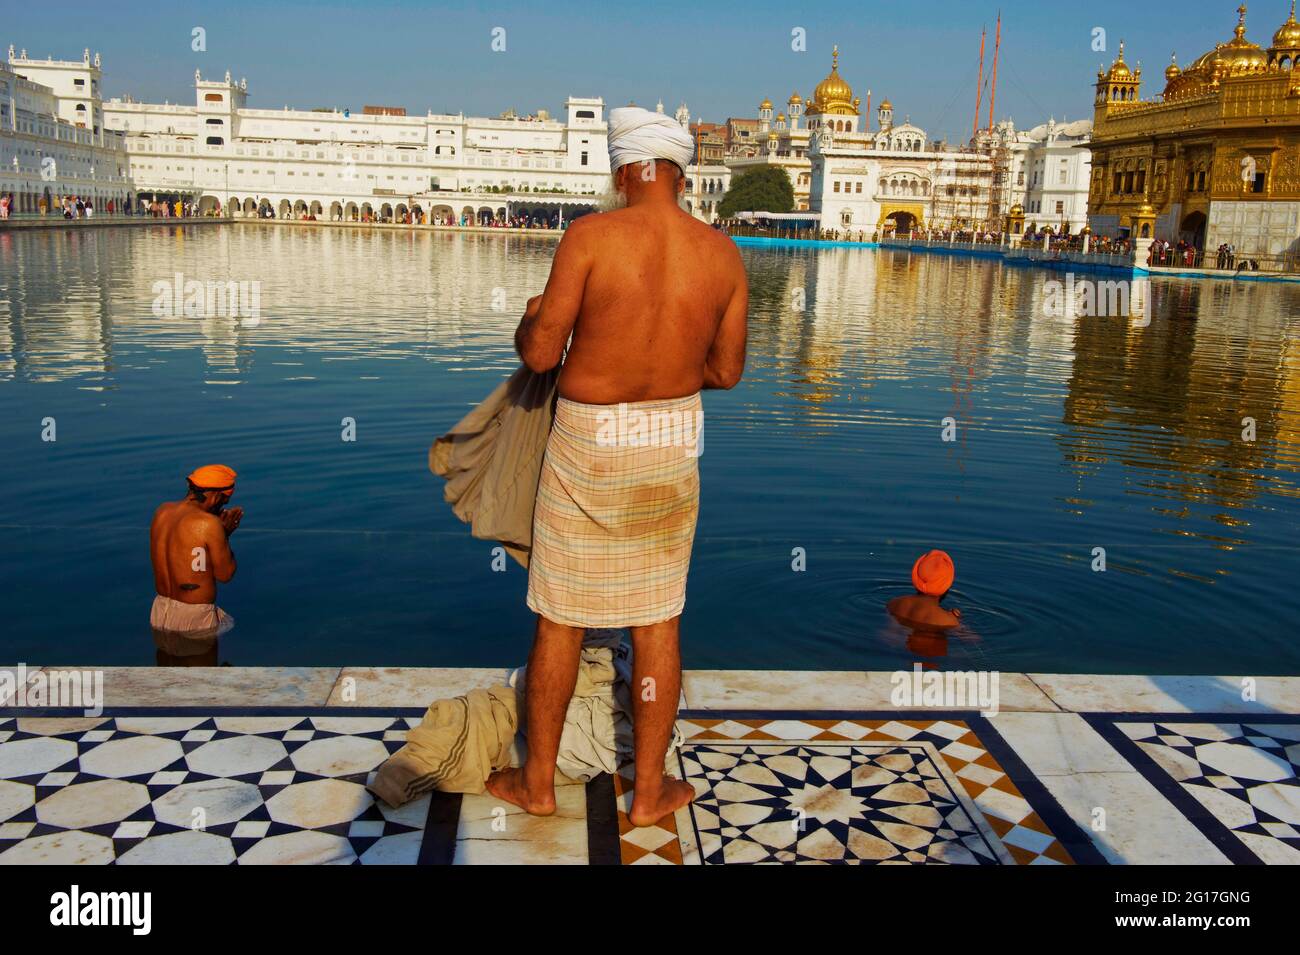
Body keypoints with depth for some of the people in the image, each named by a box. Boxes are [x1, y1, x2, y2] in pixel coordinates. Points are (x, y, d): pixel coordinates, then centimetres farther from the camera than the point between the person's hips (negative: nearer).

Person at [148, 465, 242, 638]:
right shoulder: (209, 524, -21)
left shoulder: (162, 511, 1)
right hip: (195, 618, -6)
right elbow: (225, 575, -12)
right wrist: (224, 534, -1)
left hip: (161, 610, 6)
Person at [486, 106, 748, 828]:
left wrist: (530, 317, 9)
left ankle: (538, 783, 26)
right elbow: (726, 370, 5)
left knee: (560, 620, 11)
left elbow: (539, 353, -14)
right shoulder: (724, 255, -3)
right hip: (672, 447, 3)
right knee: (657, 621, 13)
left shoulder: (590, 236, -14)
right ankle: (649, 791, 24)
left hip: (586, 444, -3)